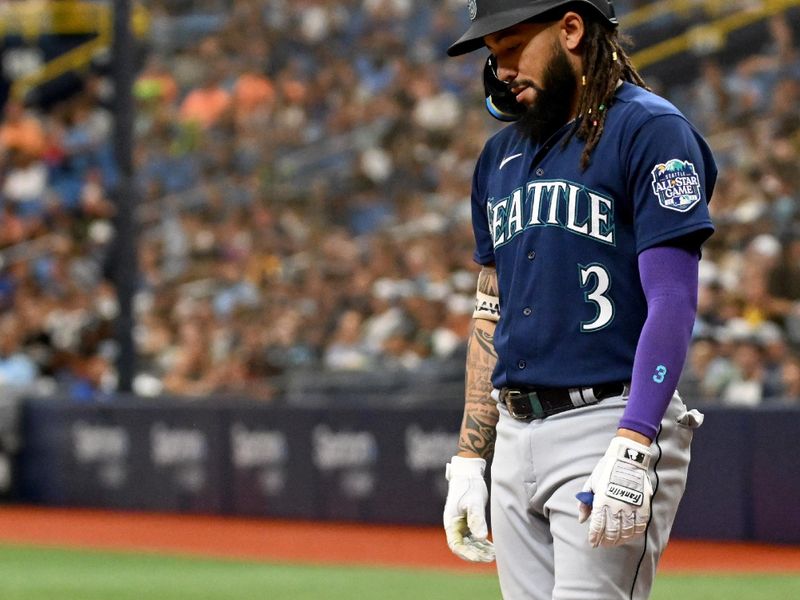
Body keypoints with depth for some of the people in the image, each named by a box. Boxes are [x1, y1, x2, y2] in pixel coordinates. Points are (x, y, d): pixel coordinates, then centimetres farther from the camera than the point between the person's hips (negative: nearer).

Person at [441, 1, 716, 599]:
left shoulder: (649, 130, -7)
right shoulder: (502, 156, 17)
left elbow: (673, 302, -14)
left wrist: (632, 448, -23)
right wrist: (468, 459, 16)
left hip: (611, 423, -8)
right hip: (516, 435, 8)